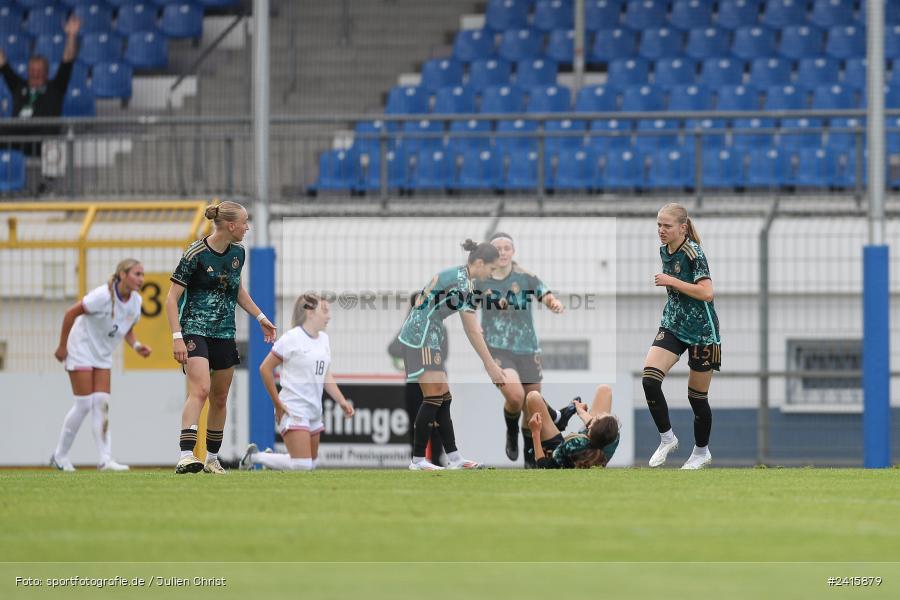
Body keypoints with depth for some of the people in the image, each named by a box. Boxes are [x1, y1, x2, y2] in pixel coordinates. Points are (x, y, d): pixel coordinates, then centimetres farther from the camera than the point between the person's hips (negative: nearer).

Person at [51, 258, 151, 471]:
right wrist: (62, 346, -14)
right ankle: (60, 456, 7)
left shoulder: (135, 301, -3)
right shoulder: (103, 296, -25)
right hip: (81, 350, -6)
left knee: (102, 404, -3)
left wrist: (137, 346, -7)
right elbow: (71, 313, -18)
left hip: (102, 356, 6)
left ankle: (105, 459, -7)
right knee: (84, 404, -8)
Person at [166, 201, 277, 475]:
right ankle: (186, 457, -34)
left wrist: (260, 317, 26)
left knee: (220, 399, 11)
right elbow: (172, 298, -14)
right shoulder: (196, 254, -15)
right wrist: (177, 337, -22)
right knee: (200, 390, -25)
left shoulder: (237, 252, 7)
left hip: (224, 334, 7)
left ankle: (212, 459, 24)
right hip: (195, 330, -7)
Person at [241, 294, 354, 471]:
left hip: (314, 410, 8)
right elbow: (265, 368, -8)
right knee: (302, 466, -17)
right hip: (293, 410, -8)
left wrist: (342, 401, 5)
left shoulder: (323, 339, 12)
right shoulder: (291, 338, -11)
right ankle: (255, 457, 3)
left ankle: (270, 459, 35)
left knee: (312, 463, 14)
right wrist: (278, 404, -10)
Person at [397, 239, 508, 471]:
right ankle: (418, 459, -8)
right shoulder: (460, 282, -18)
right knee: (434, 397, -11)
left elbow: (471, 330, 15)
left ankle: (454, 458, 8)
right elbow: (473, 331, -17)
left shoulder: (460, 277, 13)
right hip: (421, 337, -10)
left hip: (428, 338, 10)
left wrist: (490, 364, 14)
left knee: (443, 398, 8)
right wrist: (491, 366, -12)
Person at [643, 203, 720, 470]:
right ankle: (666, 438, 1)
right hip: (673, 325, 6)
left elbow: (706, 292, -28)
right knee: (649, 379, -15)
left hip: (701, 331, -6)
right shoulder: (665, 251, 5)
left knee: (697, 397, 5)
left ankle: (701, 451, 26)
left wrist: (671, 281, -25)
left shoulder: (693, 253, -18)